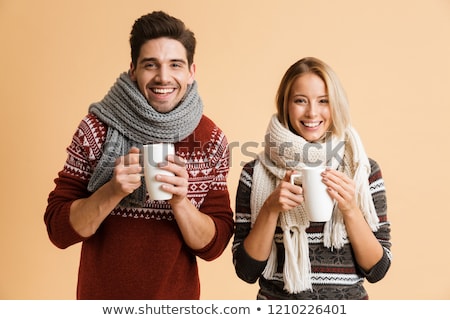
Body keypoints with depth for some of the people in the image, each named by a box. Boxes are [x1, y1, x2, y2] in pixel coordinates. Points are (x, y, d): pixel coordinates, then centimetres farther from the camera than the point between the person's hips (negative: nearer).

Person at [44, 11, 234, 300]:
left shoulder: (212, 140, -9)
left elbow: (214, 246, -9)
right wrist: (113, 191, -26)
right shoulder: (97, 128, -12)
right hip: (100, 295, 0)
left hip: (177, 297, 1)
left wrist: (180, 201, -26)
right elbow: (59, 230, -11)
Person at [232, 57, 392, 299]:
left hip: (348, 303, 1)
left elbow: (377, 269, -7)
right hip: (276, 298, -1)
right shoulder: (256, 172, -10)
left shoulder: (365, 170, -7)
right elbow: (246, 270, -10)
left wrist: (350, 209, -21)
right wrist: (270, 209, -22)